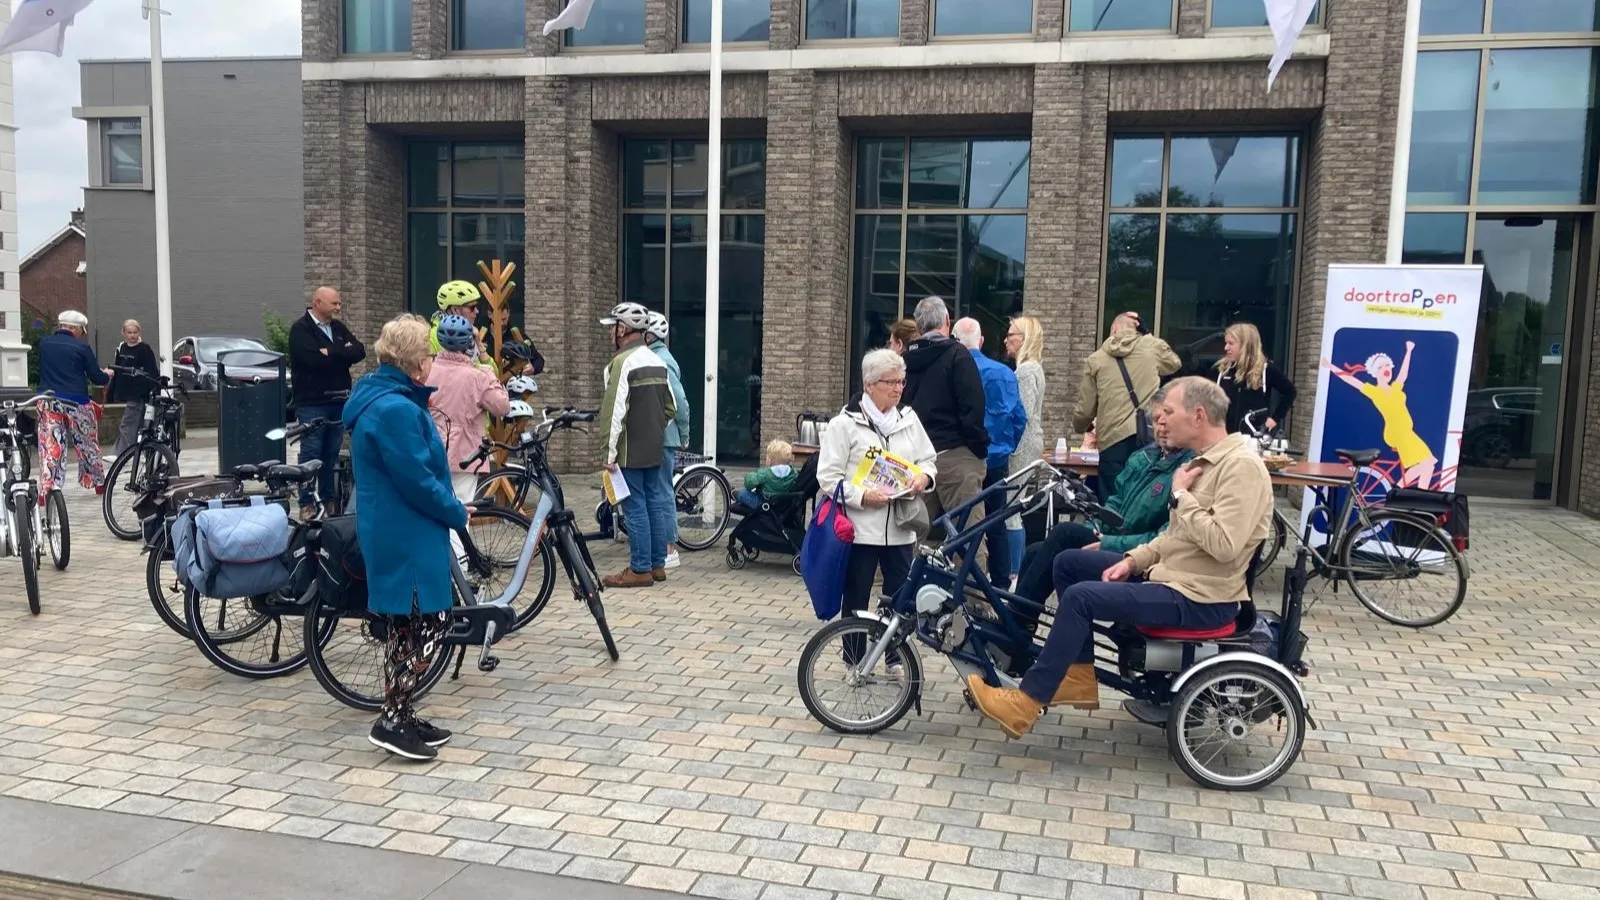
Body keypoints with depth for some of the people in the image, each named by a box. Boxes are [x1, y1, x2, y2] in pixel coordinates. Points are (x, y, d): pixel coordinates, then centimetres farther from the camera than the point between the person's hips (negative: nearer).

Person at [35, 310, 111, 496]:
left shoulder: (43, 344, 7)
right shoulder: (82, 347, -6)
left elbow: (42, 371, 19)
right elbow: (96, 378, -2)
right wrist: (107, 375, 19)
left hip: (48, 402, 3)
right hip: (76, 402, -3)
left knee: (49, 447, 2)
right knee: (88, 444, 13)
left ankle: (45, 491, -4)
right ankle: (99, 483, 25)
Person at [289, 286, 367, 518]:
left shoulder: (338, 328, 14)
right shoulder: (300, 329, -6)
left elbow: (359, 351, 0)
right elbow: (316, 360, -22)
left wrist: (332, 352, -13)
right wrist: (342, 354, -8)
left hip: (338, 401, 6)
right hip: (312, 403, -6)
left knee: (332, 454, 11)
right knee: (310, 454, -2)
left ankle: (330, 500, 19)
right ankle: (306, 504, 4)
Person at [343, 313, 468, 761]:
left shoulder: (383, 399, 13)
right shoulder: (396, 409, -21)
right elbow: (418, 482, -22)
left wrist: (449, 508, 13)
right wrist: (458, 513, -7)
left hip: (395, 533, 11)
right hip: (407, 536, -11)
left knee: (407, 624, 16)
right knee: (430, 622, -4)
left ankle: (398, 715, 24)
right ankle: (392, 720, 1)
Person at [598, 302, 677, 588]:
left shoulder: (622, 362, -14)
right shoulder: (658, 362, 12)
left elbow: (615, 411, -18)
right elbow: (671, 408, 15)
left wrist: (610, 452, -15)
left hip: (630, 451, -8)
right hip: (654, 449, 8)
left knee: (635, 507, -4)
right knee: (655, 502, 12)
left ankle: (640, 570, 1)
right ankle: (657, 564, 19)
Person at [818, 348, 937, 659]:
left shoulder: (909, 418, 9)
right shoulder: (845, 423, -6)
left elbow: (928, 459, 17)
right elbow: (829, 477, -8)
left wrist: (924, 476, -6)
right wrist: (862, 496, -20)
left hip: (899, 526, 4)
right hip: (860, 527, -4)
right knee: (856, 598, 8)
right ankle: (854, 661, 20)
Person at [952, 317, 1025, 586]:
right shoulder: (1003, 373, -6)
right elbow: (1019, 417, -5)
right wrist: (1006, 448, 11)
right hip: (995, 460, 1)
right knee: (996, 523, 12)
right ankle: (1001, 584, 15)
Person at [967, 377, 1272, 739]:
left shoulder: (1241, 465, -19)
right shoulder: (1204, 460, 12)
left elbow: (1224, 544, -30)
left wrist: (1180, 496, -19)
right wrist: (1134, 560, 3)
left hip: (1199, 597, -10)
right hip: (1169, 573, 10)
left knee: (1081, 597, -22)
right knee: (1068, 562, 9)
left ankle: (1026, 702, -13)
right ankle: (1080, 677, 9)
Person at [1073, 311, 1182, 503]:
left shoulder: (1095, 359, 10)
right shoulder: (1152, 346, 10)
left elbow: (1085, 411, 11)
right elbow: (1175, 363, 33)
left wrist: (1082, 427, 34)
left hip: (1113, 440, -1)